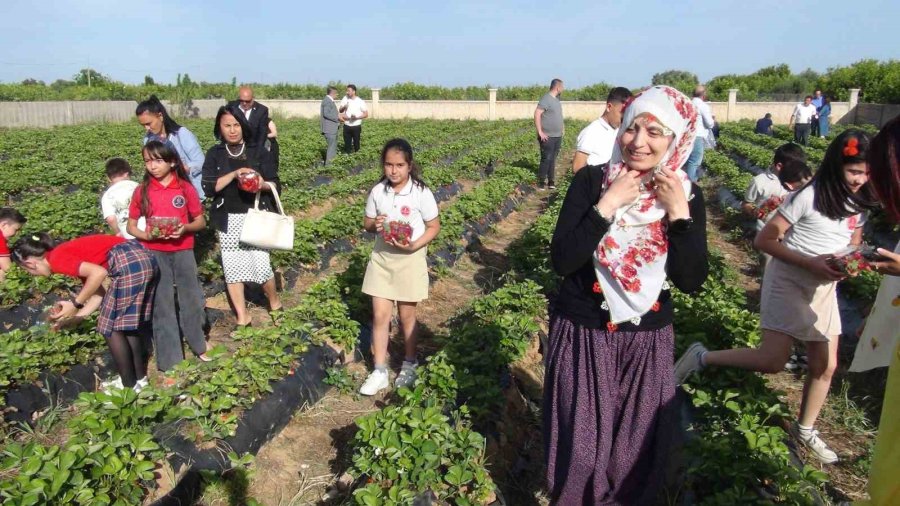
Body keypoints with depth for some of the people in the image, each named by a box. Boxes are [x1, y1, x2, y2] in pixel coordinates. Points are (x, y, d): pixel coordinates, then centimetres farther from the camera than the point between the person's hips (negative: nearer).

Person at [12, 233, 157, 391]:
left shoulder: (57, 259, -2)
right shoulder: (67, 253, 24)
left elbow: (99, 272, -16)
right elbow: (99, 291, 20)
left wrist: (75, 304, -6)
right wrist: (76, 317, 22)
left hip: (129, 264, -9)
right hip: (142, 258, 9)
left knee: (110, 328, 6)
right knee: (129, 324, 21)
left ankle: (129, 386, 15)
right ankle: (140, 378, 31)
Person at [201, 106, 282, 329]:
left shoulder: (259, 152, 0)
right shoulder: (214, 154, 3)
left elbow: (276, 184, -1)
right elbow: (209, 186, -8)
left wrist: (263, 184, -23)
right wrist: (234, 174, -20)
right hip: (228, 219, 2)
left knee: (261, 264, -8)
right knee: (232, 267, 5)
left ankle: (275, 303, 21)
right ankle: (242, 317, 18)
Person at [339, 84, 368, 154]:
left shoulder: (360, 101, -6)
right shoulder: (345, 98, 3)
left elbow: (366, 114, -5)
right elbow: (340, 110, 9)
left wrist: (357, 117, -20)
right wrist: (344, 107, -14)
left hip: (356, 126, -3)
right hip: (346, 126, 3)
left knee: (356, 144, 4)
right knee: (347, 144, 5)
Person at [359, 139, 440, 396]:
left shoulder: (421, 193, -13)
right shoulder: (377, 191, -3)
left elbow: (434, 226, -6)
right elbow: (367, 222, 9)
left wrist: (415, 245, -22)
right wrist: (374, 224, -16)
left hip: (410, 259, -3)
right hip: (381, 258, 3)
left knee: (406, 315, 11)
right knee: (380, 315, 4)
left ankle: (409, 364, 32)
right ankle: (379, 371, 16)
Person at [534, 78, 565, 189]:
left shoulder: (556, 99, 14)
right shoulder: (546, 99, -13)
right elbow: (537, 114, -19)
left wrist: (562, 126, 16)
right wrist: (540, 132, -20)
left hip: (558, 136, 8)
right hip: (548, 137, -8)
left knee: (553, 159, 12)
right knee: (546, 159, -7)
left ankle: (551, 182, 18)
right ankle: (541, 182, 2)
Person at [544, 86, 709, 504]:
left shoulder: (686, 195, -3)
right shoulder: (592, 180, -11)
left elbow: (691, 281, -8)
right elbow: (561, 260, -17)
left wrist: (679, 214, -17)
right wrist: (607, 204, -22)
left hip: (648, 340, 2)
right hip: (582, 334, -2)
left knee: (638, 446, 15)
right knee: (579, 445, 10)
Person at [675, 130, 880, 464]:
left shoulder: (859, 203, 3)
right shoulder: (809, 196, -17)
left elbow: (853, 247, 15)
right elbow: (764, 241, -18)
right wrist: (811, 262, -25)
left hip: (825, 288, 7)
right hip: (788, 280, -7)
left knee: (826, 365, 11)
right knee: (772, 361, -16)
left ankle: (805, 429, 31)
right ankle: (701, 357, 3)